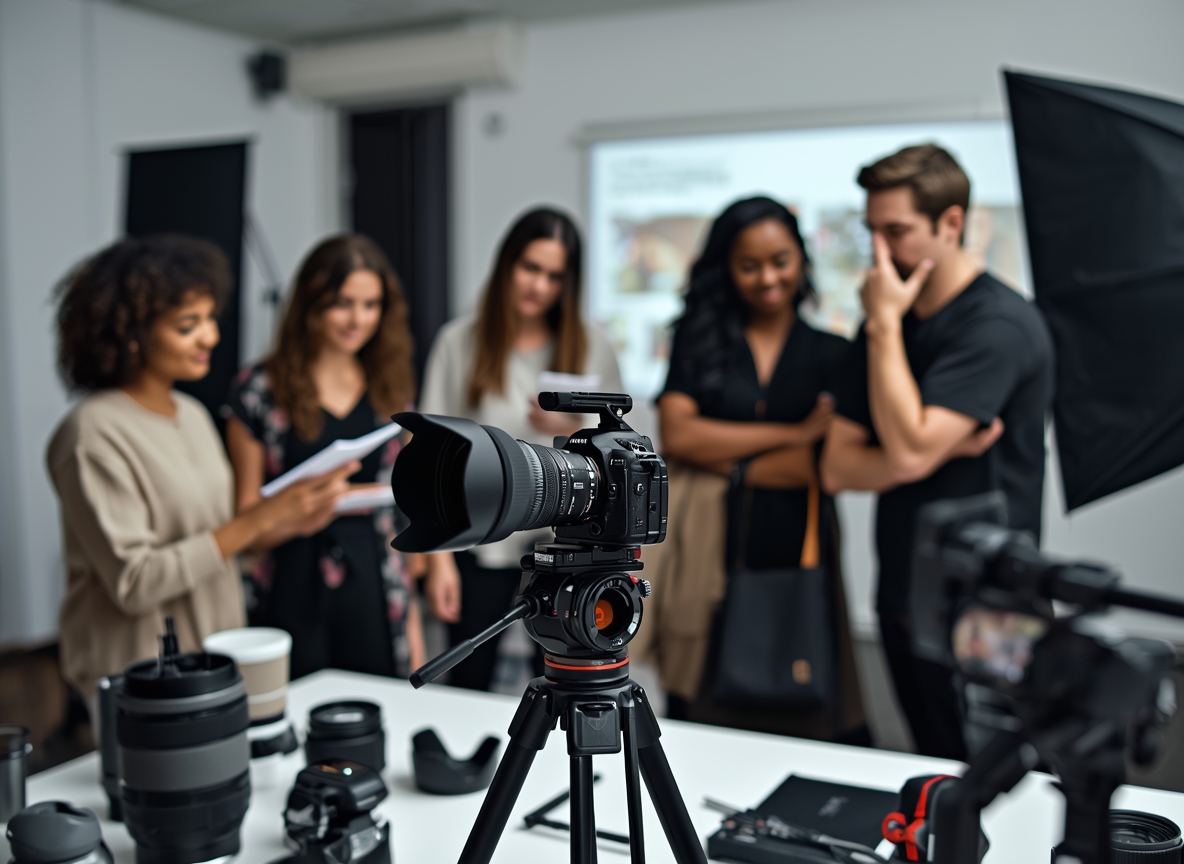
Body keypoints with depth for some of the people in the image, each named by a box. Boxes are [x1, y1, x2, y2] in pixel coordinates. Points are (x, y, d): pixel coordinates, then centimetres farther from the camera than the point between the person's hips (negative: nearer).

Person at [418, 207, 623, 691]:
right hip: (481, 539, 0)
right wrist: (439, 557, -4)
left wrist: (572, 429, -14)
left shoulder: (591, 348, 5)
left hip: (566, 542, 1)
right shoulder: (459, 342, 2)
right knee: (468, 682, 5)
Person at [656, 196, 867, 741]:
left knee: (797, 728, 3)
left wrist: (725, 463, -5)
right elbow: (676, 435, -7)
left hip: (796, 565, 0)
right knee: (698, 733, 2)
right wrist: (795, 433, -6)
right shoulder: (700, 343, 9)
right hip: (709, 561, 0)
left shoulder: (832, 354, 7)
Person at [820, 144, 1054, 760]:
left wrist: (884, 325, -18)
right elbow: (837, 467, 2)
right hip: (902, 598, 7)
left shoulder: (1001, 325, -16)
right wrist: (944, 451, -15)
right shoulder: (891, 326, 7)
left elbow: (908, 451, -27)